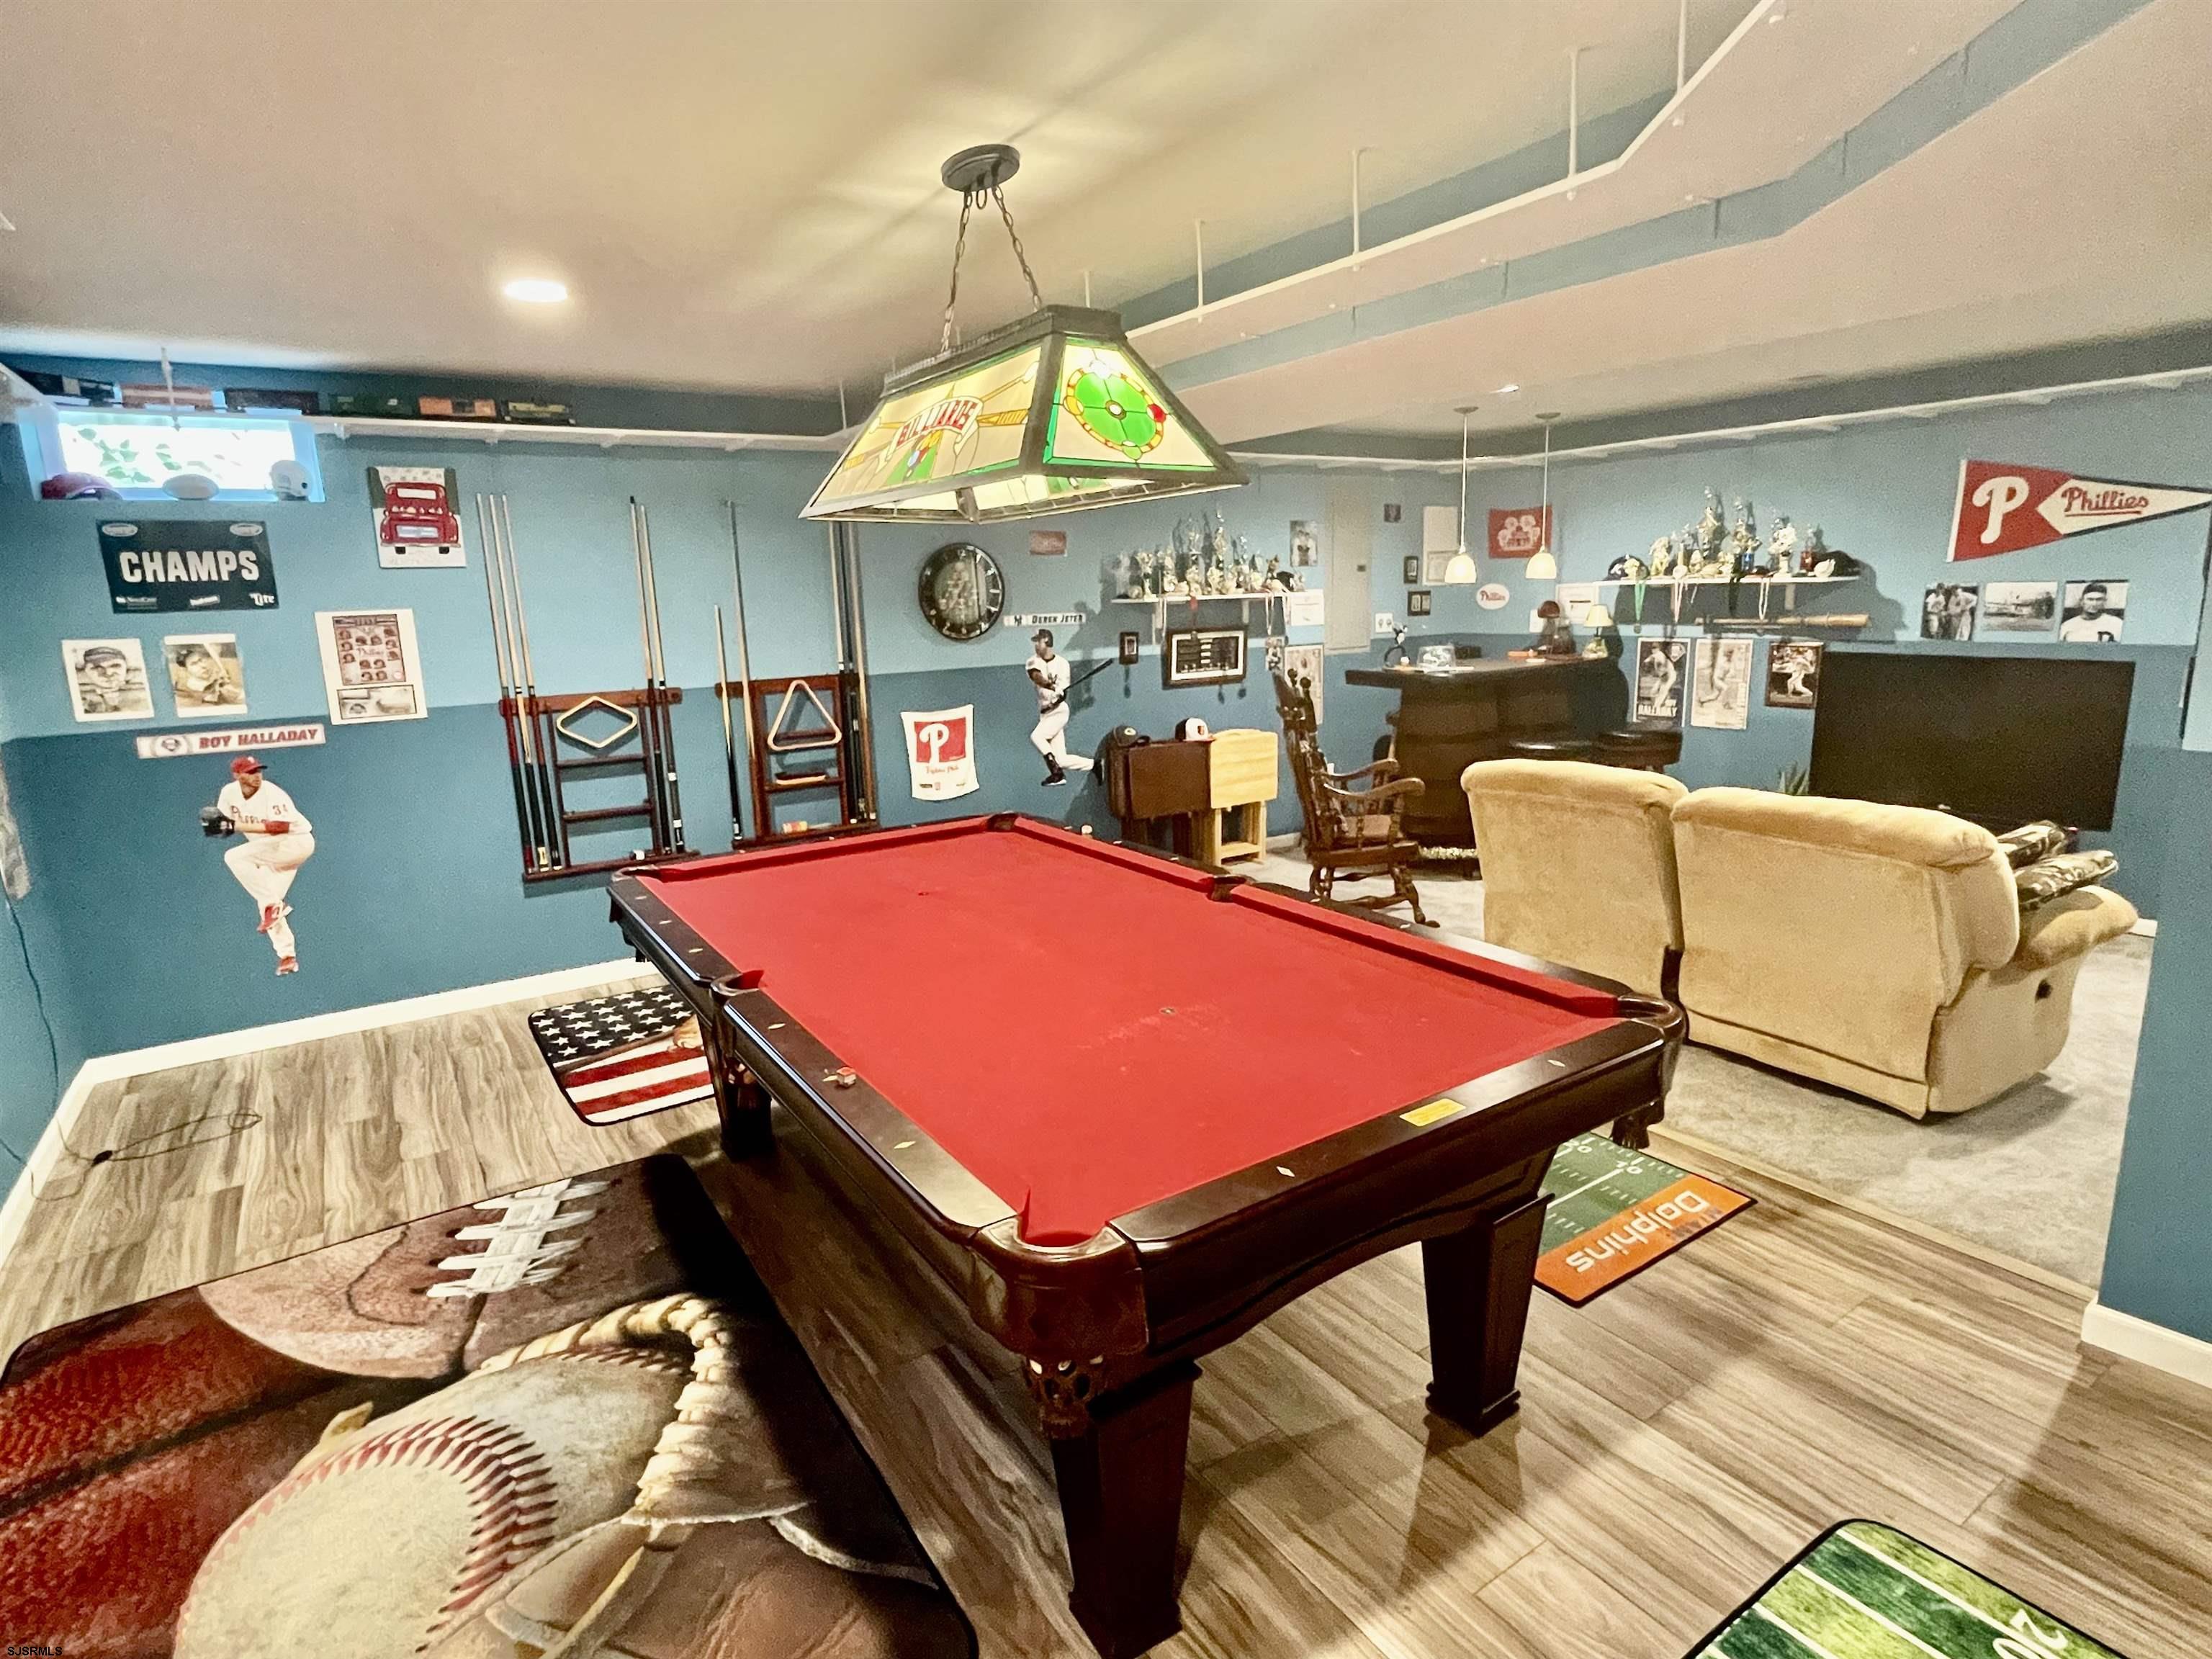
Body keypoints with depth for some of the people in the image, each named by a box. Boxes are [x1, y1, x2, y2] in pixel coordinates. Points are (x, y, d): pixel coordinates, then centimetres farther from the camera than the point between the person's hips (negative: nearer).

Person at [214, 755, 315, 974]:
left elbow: (281, 826, -29)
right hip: (272, 850, 8)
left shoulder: (271, 793, -21)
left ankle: (274, 905, -20)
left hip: (297, 842, -8)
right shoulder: (230, 792, -2)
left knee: (235, 856, -26)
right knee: (265, 905, 7)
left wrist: (240, 826, -29)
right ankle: (287, 955, 12)